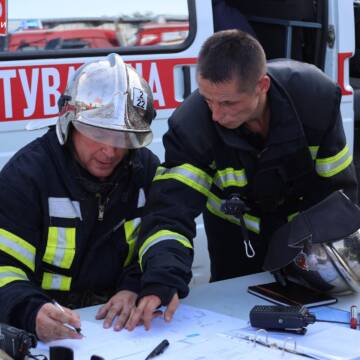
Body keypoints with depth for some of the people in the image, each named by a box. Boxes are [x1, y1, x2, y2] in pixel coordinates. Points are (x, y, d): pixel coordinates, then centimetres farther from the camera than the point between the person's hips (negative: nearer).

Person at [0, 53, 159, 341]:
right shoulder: (27, 174, -8)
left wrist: (136, 289, -14)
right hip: (47, 329, -2)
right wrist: (32, 313, -34)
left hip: (120, 319, 3)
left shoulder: (146, 168, 6)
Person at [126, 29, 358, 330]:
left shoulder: (316, 95, -31)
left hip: (307, 224, 1)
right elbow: (170, 209, -39)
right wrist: (162, 283, -56)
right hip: (237, 233, -1)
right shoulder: (192, 124, -34)